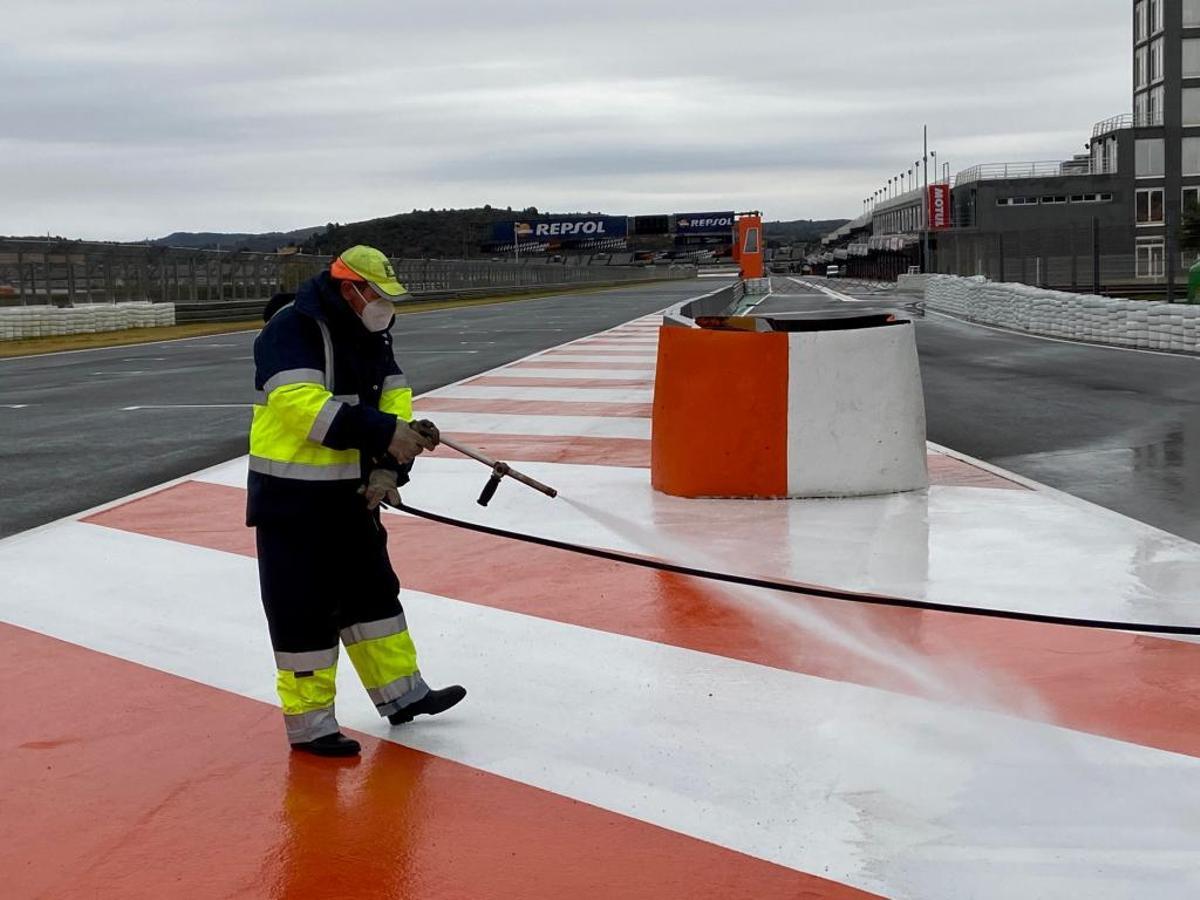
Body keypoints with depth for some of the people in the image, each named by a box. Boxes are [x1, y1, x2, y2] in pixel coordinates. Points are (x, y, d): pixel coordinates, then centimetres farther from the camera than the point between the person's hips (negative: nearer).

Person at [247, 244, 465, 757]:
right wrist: (383, 432, -31)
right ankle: (308, 722, 10)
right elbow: (302, 407, -31)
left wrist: (388, 468, -9)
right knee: (305, 608, -1)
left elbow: (394, 402, 7)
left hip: (349, 493, 9)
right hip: (291, 498, -8)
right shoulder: (293, 328, -19)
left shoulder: (369, 336, 9)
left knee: (372, 589, 16)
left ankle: (400, 693, 29)